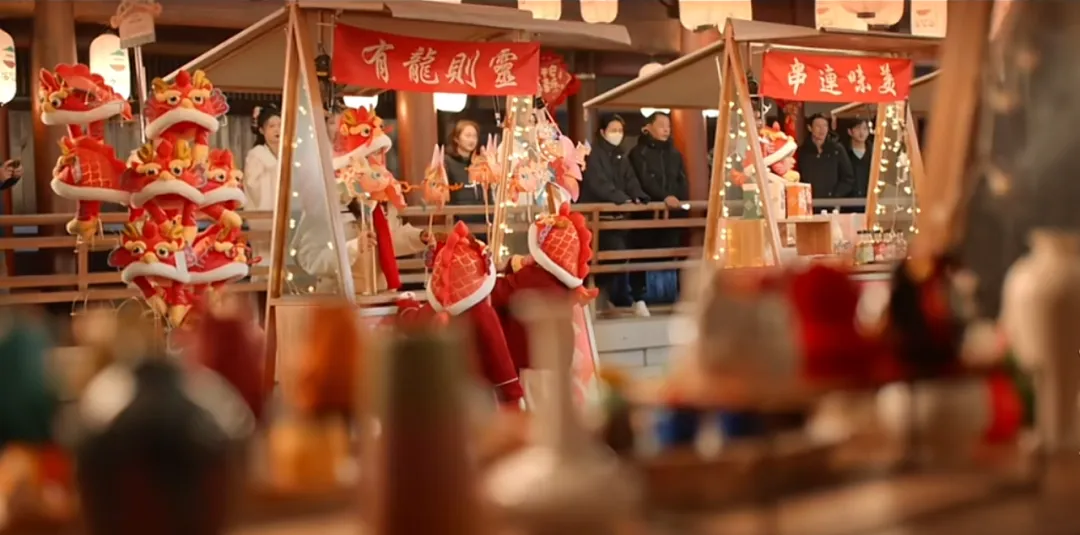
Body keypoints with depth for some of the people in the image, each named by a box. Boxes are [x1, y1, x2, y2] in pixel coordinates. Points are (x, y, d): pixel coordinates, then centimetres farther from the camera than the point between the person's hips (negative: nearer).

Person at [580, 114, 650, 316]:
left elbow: (631, 182, 9)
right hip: (598, 215, -7)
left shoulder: (622, 158, 19)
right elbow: (599, 184, -17)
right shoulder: (593, 155, -5)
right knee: (617, 252, -16)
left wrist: (639, 197, -12)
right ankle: (621, 299, -4)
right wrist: (623, 199, -26)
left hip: (618, 215, 7)